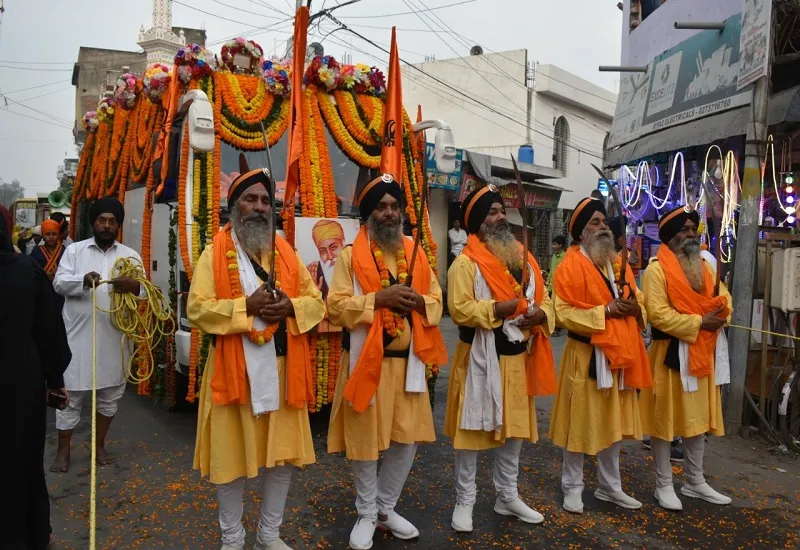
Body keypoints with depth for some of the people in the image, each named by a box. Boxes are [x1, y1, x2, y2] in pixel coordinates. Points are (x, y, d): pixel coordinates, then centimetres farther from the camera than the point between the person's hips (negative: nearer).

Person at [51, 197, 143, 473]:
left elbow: (144, 291, -1)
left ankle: (99, 444, 29)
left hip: (114, 336, 2)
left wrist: (132, 286, -25)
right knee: (71, 393, 4)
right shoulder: (74, 250, 5)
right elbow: (59, 283, -5)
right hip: (78, 335, -2)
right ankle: (63, 450, 18)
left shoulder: (131, 256, 7)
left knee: (110, 394, 12)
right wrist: (83, 281, -26)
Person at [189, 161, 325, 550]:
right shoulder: (214, 253, -2)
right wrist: (246, 306, -22)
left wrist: (290, 306, -13)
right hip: (234, 370, -4)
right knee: (231, 458, 7)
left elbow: (316, 302, 8)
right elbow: (197, 309, -11)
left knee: (283, 455, 12)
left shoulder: (286, 252, 9)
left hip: (283, 368, 4)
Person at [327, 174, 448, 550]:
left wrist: (419, 301, -12)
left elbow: (437, 302, 10)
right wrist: (378, 299, -22)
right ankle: (366, 515, 24)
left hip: (407, 361, 5)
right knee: (365, 440, 5)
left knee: (407, 439, 10)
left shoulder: (416, 254, 10)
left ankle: (386, 509, 30)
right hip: (366, 362, -4)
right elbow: (336, 306, -11)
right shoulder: (350, 255, -4)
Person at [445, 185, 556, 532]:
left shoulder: (525, 259, 12)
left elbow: (546, 301, 12)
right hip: (481, 359, -6)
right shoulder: (466, 262, -10)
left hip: (518, 357, 7)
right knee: (473, 429, 3)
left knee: (514, 428, 16)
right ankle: (464, 502, 19)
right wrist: (499, 308, -25)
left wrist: (540, 314, -10)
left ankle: (508, 497, 33)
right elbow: (458, 309, -19)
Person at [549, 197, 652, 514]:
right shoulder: (571, 266, -10)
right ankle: (572, 488, 18)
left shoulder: (619, 264, 13)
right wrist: (603, 312, -23)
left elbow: (640, 304, 17)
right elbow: (564, 313, -17)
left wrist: (634, 307, -6)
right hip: (587, 356, -7)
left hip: (620, 354, 7)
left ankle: (610, 487, 29)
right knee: (580, 423, 3)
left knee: (614, 424, 15)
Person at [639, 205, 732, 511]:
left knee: (698, 418, 15)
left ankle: (695, 482, 29)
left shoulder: (704, 266, 14)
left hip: (704, 353, 8)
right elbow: (659, 315, -20)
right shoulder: (657, 269, -12)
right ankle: (664, 485, 14)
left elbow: (724, 299, 13)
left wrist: (719, 312, -9)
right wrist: (699, 322, -20)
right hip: (671, 354, -8)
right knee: (665, 419, 2)